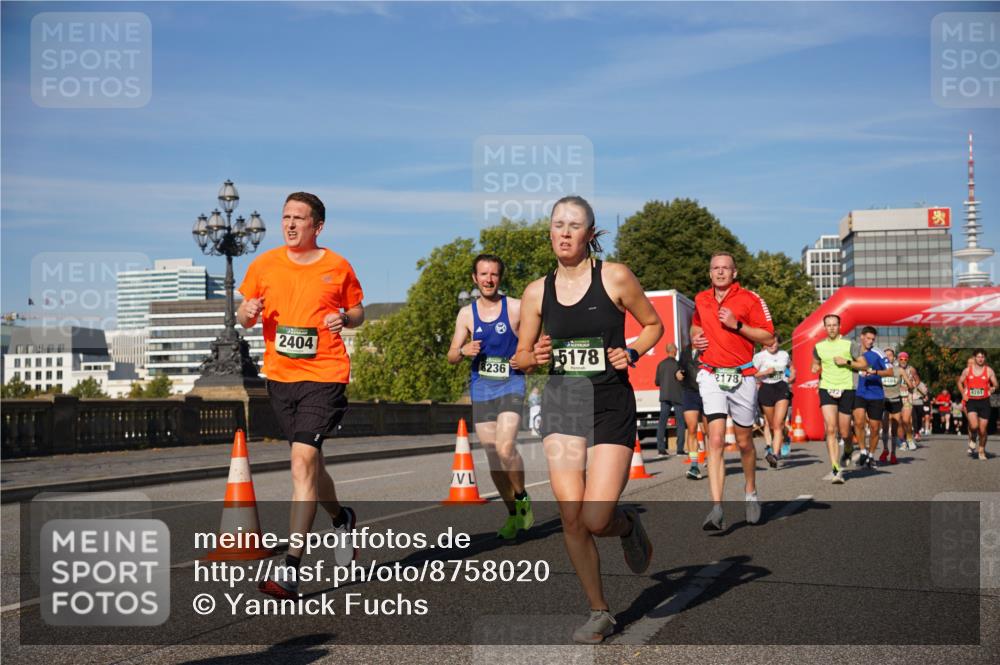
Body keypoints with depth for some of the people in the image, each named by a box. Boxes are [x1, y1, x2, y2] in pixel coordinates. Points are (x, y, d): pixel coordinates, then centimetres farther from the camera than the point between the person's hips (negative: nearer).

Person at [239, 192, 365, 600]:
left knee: (302, 463, -16)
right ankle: (341, 520, 46)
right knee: (309, 463, 15)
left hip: (324, 376, -4)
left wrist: (344, 318, -9)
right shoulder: (264, 265, 7)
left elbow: (358, 311, 14)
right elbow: (244, 317, 13)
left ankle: (290, 570, -16)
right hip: (279, 376, 4)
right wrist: (247, 313, -10)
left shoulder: (338, 267, 1)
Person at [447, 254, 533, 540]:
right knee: (493, 456, 5)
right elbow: (451, 356, 9)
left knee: (506, 448, -21)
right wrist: (463, 351, -13)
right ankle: (513, 514, 21)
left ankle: (523, 499, 4)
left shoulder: (517, 308, -1)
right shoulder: (466, 314, 7)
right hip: (480, 389, 3)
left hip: (510, 384, -3)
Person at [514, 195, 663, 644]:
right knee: (570, 518, -3)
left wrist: (631, 353, -9)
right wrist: (535, 357, -11)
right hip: (561, 404, 3)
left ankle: (628, 526, 26)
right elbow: (521, 358, 11)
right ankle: (599, 613, 15)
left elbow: (653, 325, 9)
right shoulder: (537, 292, 4)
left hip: (611, 404, -3)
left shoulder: (615, 278, -4)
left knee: (595, 519, -12)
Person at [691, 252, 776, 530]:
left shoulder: (750, 299, -2)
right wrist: (695, 337, 9)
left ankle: (751, 493, 36)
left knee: (744, 442, 10)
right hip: (711, 376, 1)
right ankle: (717, 509, -20)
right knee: (716, 440, -14)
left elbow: (769, 338, -5)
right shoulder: (701, 299, 11)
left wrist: (737, 324, -15)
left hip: (742, 377, -1)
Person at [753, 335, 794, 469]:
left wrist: (792, 376, 11)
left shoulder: (784, 355, 8)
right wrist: (766, 372, -16)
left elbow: (790, 366, 30)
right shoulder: (760, 356, -2)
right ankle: (777, 449, 34)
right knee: (771, 424, 11)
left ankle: (775, 455, -22)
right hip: (766, 389, 0)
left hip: (782, 389, 1)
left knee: (778, 424, -14)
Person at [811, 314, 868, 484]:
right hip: (826, 389, 1)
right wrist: (815, 369, 3)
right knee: (831, 430, -14)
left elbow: (864, 365, 2)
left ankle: (846, 453, 41)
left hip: (846, 389, -1)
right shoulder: (819, 347, 8)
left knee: (844, 433, 6)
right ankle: (836, 469, -16)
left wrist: (847, 362, -12)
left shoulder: (849, 345, 0)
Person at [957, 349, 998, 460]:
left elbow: (995, 385, 6)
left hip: (984, 402, 0)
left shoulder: (989, 371, 1)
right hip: (971, 401, 0)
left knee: (982, 430, 3)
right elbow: (960, 382, 15)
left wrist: (993, 389, -15)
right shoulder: (967, 370, 3)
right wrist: (964, 394, 1)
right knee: (974, 425, -21)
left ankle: (981, 451, 22)